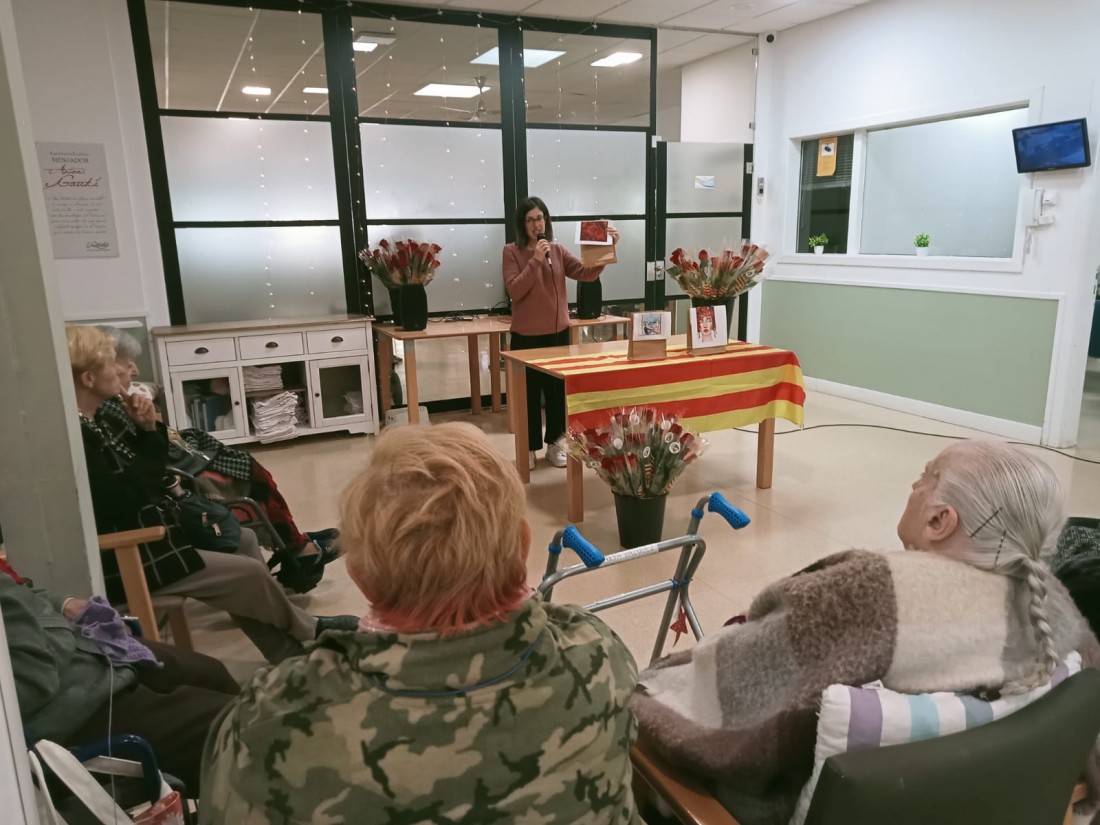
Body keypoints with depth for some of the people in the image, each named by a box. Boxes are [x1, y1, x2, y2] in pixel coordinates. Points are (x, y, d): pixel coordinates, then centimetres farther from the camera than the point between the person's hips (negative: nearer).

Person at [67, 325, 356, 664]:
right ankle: (306, 631, 21)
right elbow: (124, 502, -28)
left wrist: (147, 430, -6)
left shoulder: (90, 426, 6)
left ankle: (290, 653, 17)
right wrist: (148, 435, -15)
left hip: (143, 537, 11)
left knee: (244, 540, 14)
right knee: (250, 572, -10)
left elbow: (143, 478, 11)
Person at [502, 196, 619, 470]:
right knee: (529, 392, 3)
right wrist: (535, 261, -20)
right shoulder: (512, 252, -3)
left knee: (558, 390, 10)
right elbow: (514, 291, -14)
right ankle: (528, 447, 15)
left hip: (558, 332, 3)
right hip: (526, 335, -3)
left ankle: (555, 443, 24)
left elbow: (587, 274, -4)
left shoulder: (558, 250, 6)